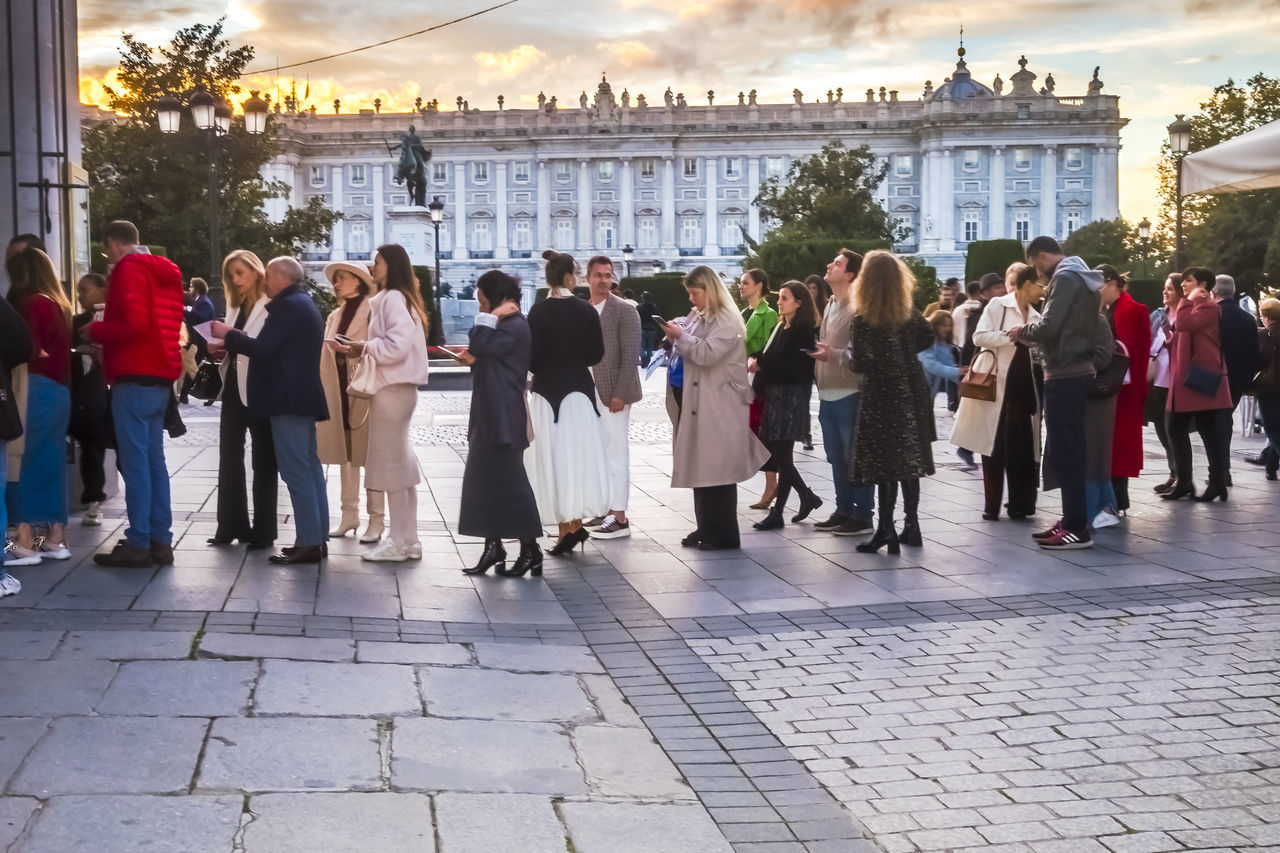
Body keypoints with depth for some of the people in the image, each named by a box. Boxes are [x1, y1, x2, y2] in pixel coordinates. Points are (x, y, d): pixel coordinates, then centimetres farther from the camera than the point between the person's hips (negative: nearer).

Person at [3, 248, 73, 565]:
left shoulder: (31, 302, -10)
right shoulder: (59, 303, 14)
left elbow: (27, 350, -14)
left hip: (37, 389, -8)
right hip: (59, 391, 8)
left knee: (26, 462, -4)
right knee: (51, 462, 11)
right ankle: (56, 538, 13)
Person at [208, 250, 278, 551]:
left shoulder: (271, 306, -9)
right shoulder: (235, 307, 15)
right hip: (234, 388, 7)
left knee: (264, 461, 3)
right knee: (229, 459, 8)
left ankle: (263, 531, 9)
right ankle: (232, 526, 16)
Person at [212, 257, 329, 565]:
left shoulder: (289, 305, -13)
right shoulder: (303, 304, 20)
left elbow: (264, 347, -20)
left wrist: (228, 335, -6)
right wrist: (230, 347, 16)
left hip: (288, 400, -11)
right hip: (302, 397, 11)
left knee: (295, 471, -10)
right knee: (308, 468, 10)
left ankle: (308, 543, -10)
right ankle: (316, 539, 12)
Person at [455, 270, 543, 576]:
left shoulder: (515, 326, -15)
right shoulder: (504, 326, 18)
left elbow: (478, 343, -26)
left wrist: (493, 315, -15)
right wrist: (475, 360, 7)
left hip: (504, 419, -11)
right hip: (489, 417, 11)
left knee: (509, 483, -6)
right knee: (486, 481, 10)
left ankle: (530, 550, 0)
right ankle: (493, 547, 15)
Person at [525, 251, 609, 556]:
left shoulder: (538, 311, -8)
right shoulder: (586, 310, -3)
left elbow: (532, 356, -10)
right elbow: (596, 354, -1)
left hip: (546, 392, -2)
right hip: (579, 388, 2)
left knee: (553, 457, 4)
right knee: (578, 454, 9)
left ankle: (566, 527, 3)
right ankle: (576, 523, 8)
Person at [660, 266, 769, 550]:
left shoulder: (727, 321, -10)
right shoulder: (697, 318, 14)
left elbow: (707, 354, -21)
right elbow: (689, 353, 19)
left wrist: (681, 335, -11)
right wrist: (674, 339, 1)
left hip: (719, 408, -8)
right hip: (698, 404, 8)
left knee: (717, 471, -5)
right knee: (700, 469, 10)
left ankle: (724, 535, 1)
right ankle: (706, 528, 18)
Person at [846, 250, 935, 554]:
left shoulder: (863, 318, -15)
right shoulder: (909, 313, 2)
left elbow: (860, 364, -17)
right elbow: (928, 337, 19)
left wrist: (848, 351, 2)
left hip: (881, 396, -5)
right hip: (911, 394, 5)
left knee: (884, 464, -2)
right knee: (909, 460, 12)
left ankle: (886, 530, -2)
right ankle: (911, 525, 18)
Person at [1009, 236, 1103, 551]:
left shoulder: (1064, 278, -12)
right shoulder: (1081, 278, 19)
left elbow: (1049, 326, -20)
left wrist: (1023, 330, -2)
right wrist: (1032, 332, 11)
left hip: (1064, 374, -10)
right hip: (1078, 369, 10)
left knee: (1064, 452, -8)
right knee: (1067, 450, 14)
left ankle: (1077, 528, -7)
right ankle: (1072, 520, 18)